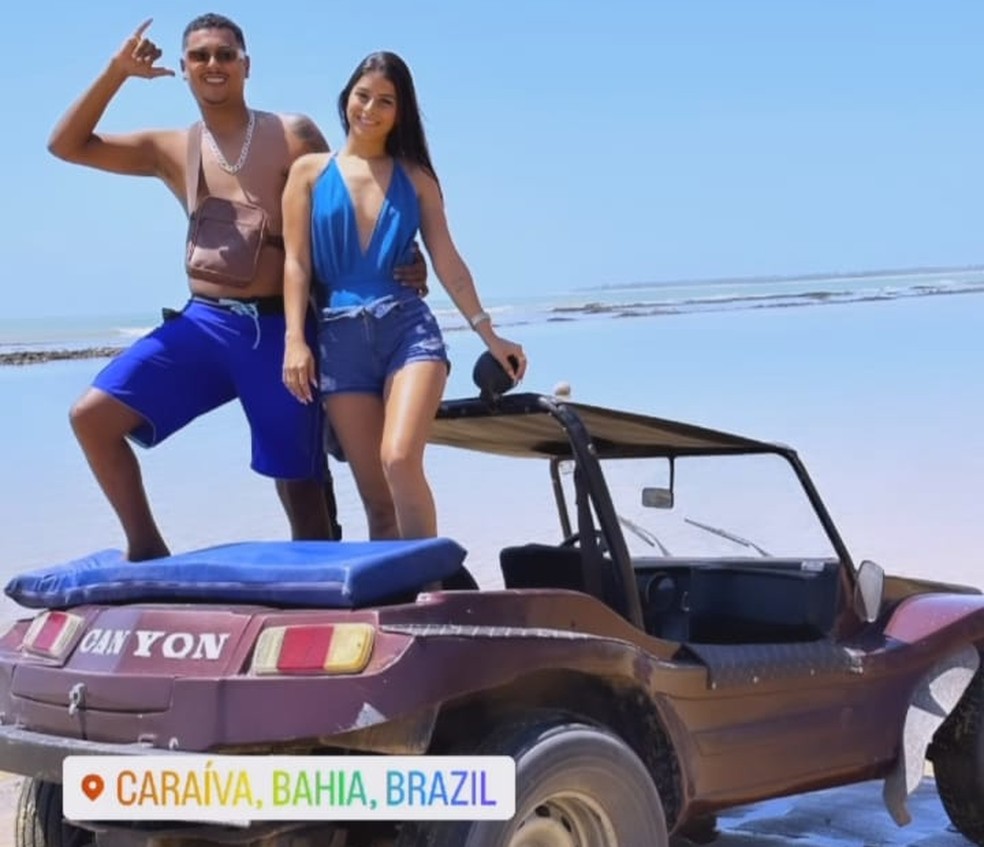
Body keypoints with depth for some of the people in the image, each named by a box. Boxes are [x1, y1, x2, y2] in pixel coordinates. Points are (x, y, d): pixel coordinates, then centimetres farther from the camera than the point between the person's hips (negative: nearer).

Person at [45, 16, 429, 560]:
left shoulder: (293, 136, 1)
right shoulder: (171, 150, 11)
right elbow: (67, 146, 9)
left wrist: (400, 264, -17)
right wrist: (116, 72, -1)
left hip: (279, 327, -3)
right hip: (203, 321, 4)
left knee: (300, 480, 2)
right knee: (91, 415, -8)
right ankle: (145, 547, 5)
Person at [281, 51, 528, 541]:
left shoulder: (416, 179, 12)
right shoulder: (310, 171, 10)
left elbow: (447, 262, 9)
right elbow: (296, 263, 5)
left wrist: (489, 335, 3)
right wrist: (295, 340, -7)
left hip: (409, 330, 0)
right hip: (341, 339, 1)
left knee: (401, 460, -23)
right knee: (376, 497, -2)